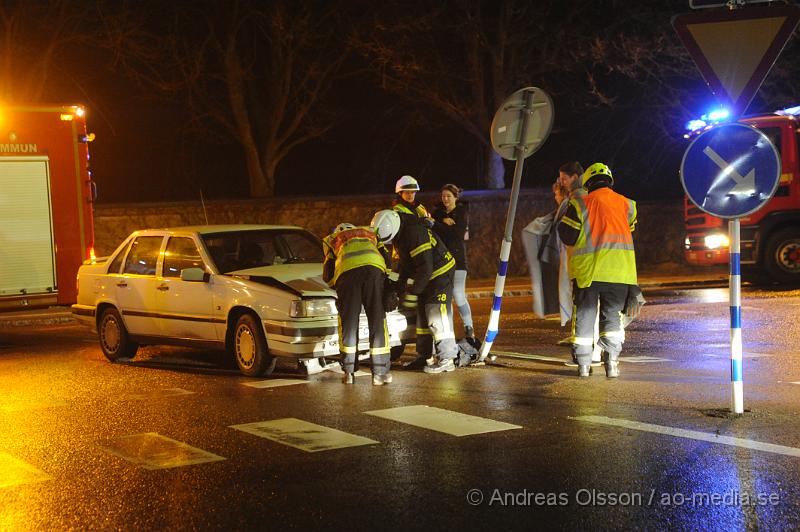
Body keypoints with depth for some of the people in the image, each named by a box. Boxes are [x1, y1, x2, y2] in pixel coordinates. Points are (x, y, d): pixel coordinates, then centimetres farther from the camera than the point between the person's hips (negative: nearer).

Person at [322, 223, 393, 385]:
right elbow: (386, 258, 25)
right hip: (374, 267, 1)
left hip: (347, 270, -1)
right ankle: (380, 372, 3)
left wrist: (336, 284, 42)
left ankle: (349, 372, 7)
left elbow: (328, 275, 25)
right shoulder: (370, 233, 39)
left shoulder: (331, 240, 34)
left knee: (348, 321, 7)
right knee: (377, 320, 4)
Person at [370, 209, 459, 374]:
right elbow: (405, 264, 16)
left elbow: (425, 268, -28)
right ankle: (425, 356, 19)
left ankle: (446, 359, -10)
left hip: (440, 274, -10)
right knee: (422, 315, 12)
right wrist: (400, 286, 9)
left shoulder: (415, 233, -28)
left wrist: (412, 293, -22)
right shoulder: (400, 235, 4)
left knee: (437, 316, -13)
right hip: (426, 278, 10)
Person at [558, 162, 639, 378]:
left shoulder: (581, 203, 0)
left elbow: (567, 235, -1)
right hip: (618, 269, 2)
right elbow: (630, 230, 17)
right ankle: (611, 360, -3)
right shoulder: (626, 204, 9)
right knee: (612, 314, 11)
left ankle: (583, 363, 10)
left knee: (584, 314, 10)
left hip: (587, 268, -1)